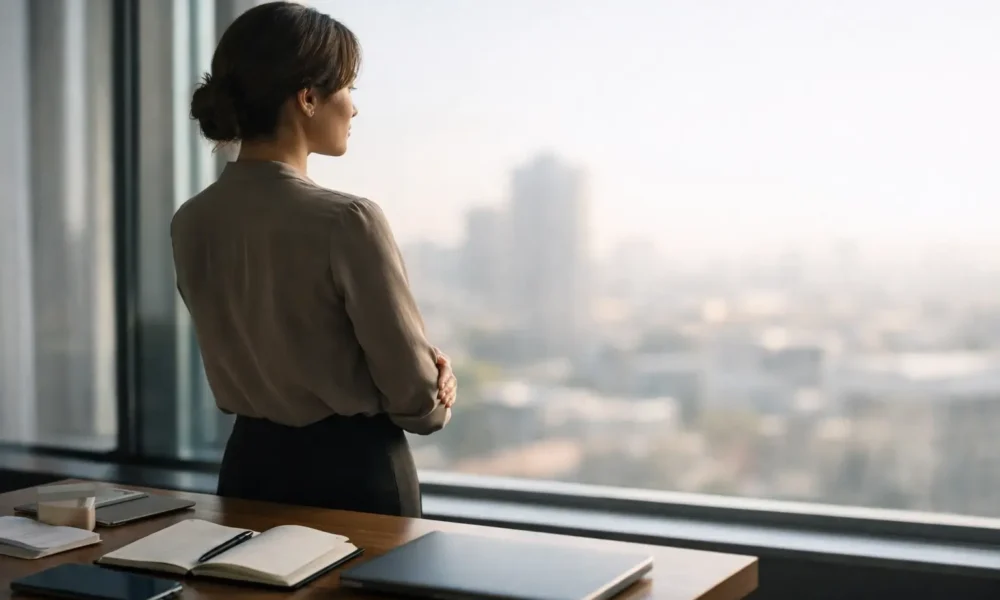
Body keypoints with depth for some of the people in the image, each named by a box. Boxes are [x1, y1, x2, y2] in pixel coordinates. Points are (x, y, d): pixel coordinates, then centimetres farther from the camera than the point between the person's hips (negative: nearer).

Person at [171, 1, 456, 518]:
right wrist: (435, 403, 9)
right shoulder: (347, 222, -22)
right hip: (354, 470, -6)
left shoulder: (190, 223, -2)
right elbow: (414, 390, -14)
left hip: (250, 463, 6)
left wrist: (423, 378, 7)